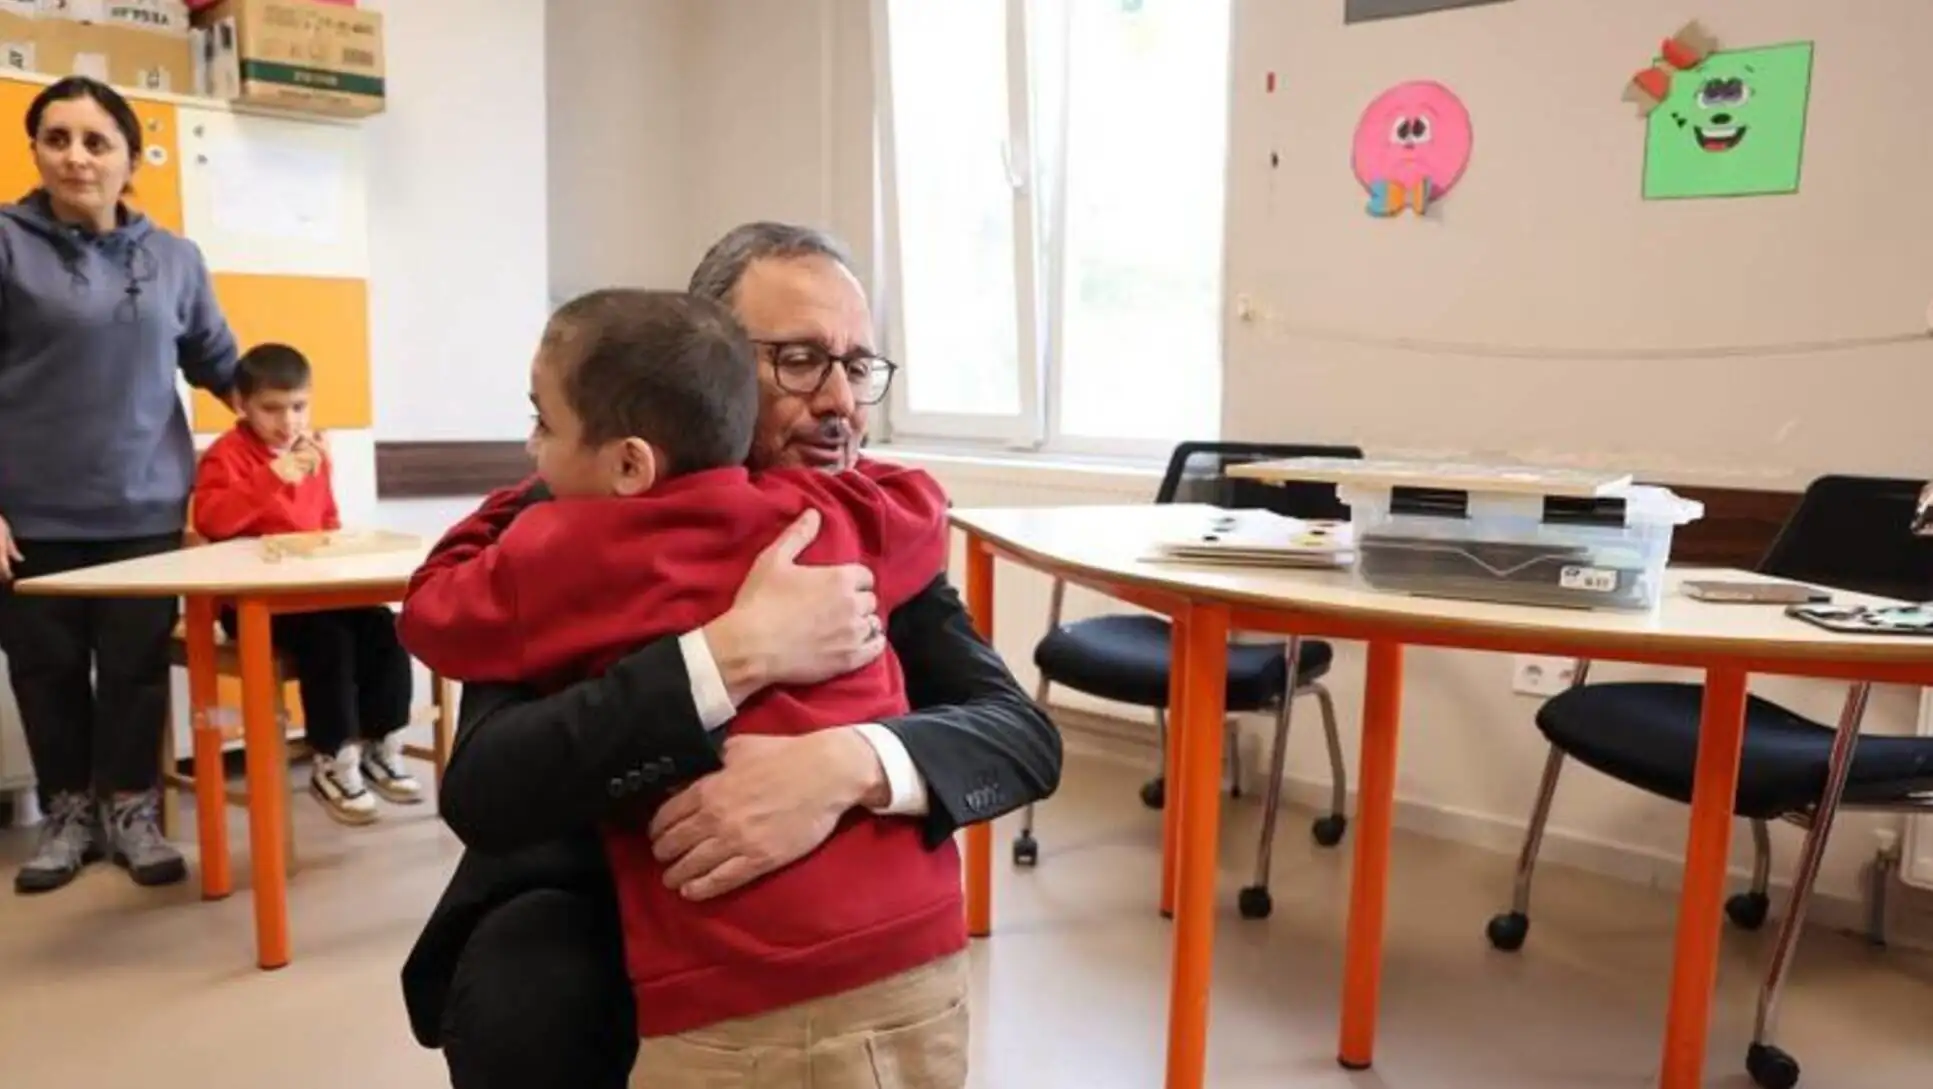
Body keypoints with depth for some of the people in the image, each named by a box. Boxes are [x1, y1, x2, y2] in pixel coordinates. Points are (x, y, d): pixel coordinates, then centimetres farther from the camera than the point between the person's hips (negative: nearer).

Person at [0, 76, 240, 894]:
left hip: (145, 509, 2)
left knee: (137, 667, 6)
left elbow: (217, 361, 19)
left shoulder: (174, 258, 7)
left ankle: (132, 809, 22)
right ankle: (68, 810, 28)